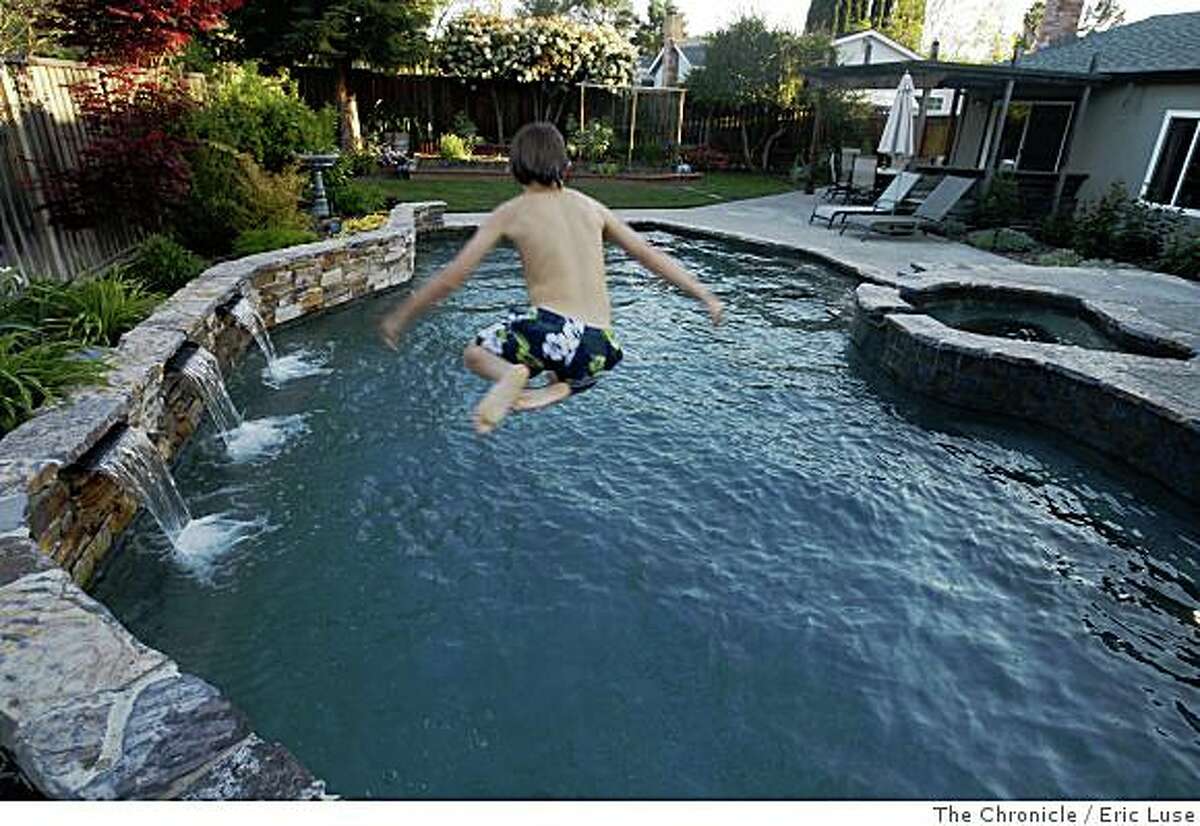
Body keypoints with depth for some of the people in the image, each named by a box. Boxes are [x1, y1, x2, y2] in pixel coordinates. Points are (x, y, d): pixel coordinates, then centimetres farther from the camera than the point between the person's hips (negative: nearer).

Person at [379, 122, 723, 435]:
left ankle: (510, 374, -11)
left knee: (474, 353, 25)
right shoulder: (590, 206, 15)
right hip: (599, 347, 4)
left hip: (550, 328, -3)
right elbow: (650, 255, 17)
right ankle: (561, 386, 0)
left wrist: (400, 316, 16)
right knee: (574, 375, 39)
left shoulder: (510, 213, 5)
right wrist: (706, 295, 26)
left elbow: (452, 277, 4)